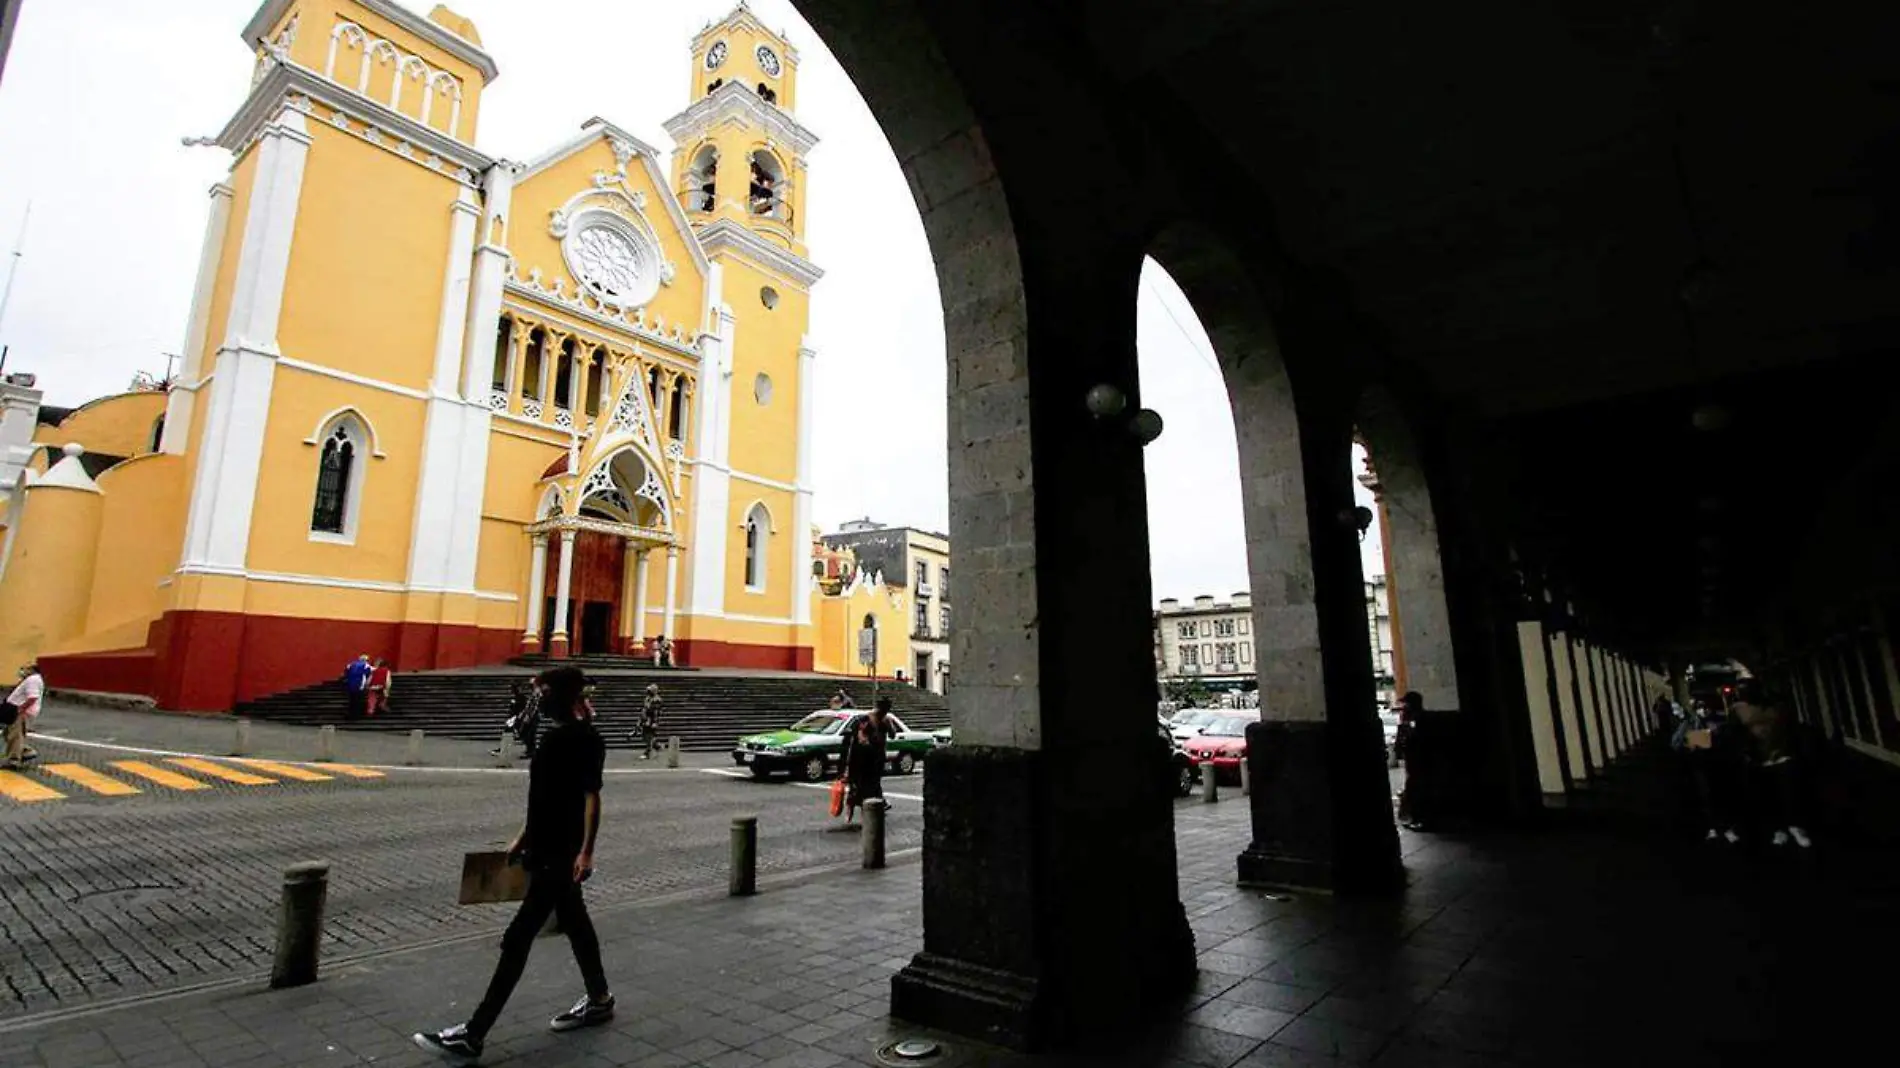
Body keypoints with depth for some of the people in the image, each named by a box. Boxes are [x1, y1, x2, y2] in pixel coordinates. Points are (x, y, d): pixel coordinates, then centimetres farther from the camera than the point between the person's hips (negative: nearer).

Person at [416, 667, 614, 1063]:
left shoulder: (586, 739, -19)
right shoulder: (554, 735, 10)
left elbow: (591, 797, -22)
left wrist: (586, 851, -26)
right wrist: (523, 837, 21)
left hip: (561, 855, -9)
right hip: (545, 851, 9)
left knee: (517, 939, -3)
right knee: (575, 924, 19)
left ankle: (472, 1037, 6)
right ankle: (598, 1000, 34)